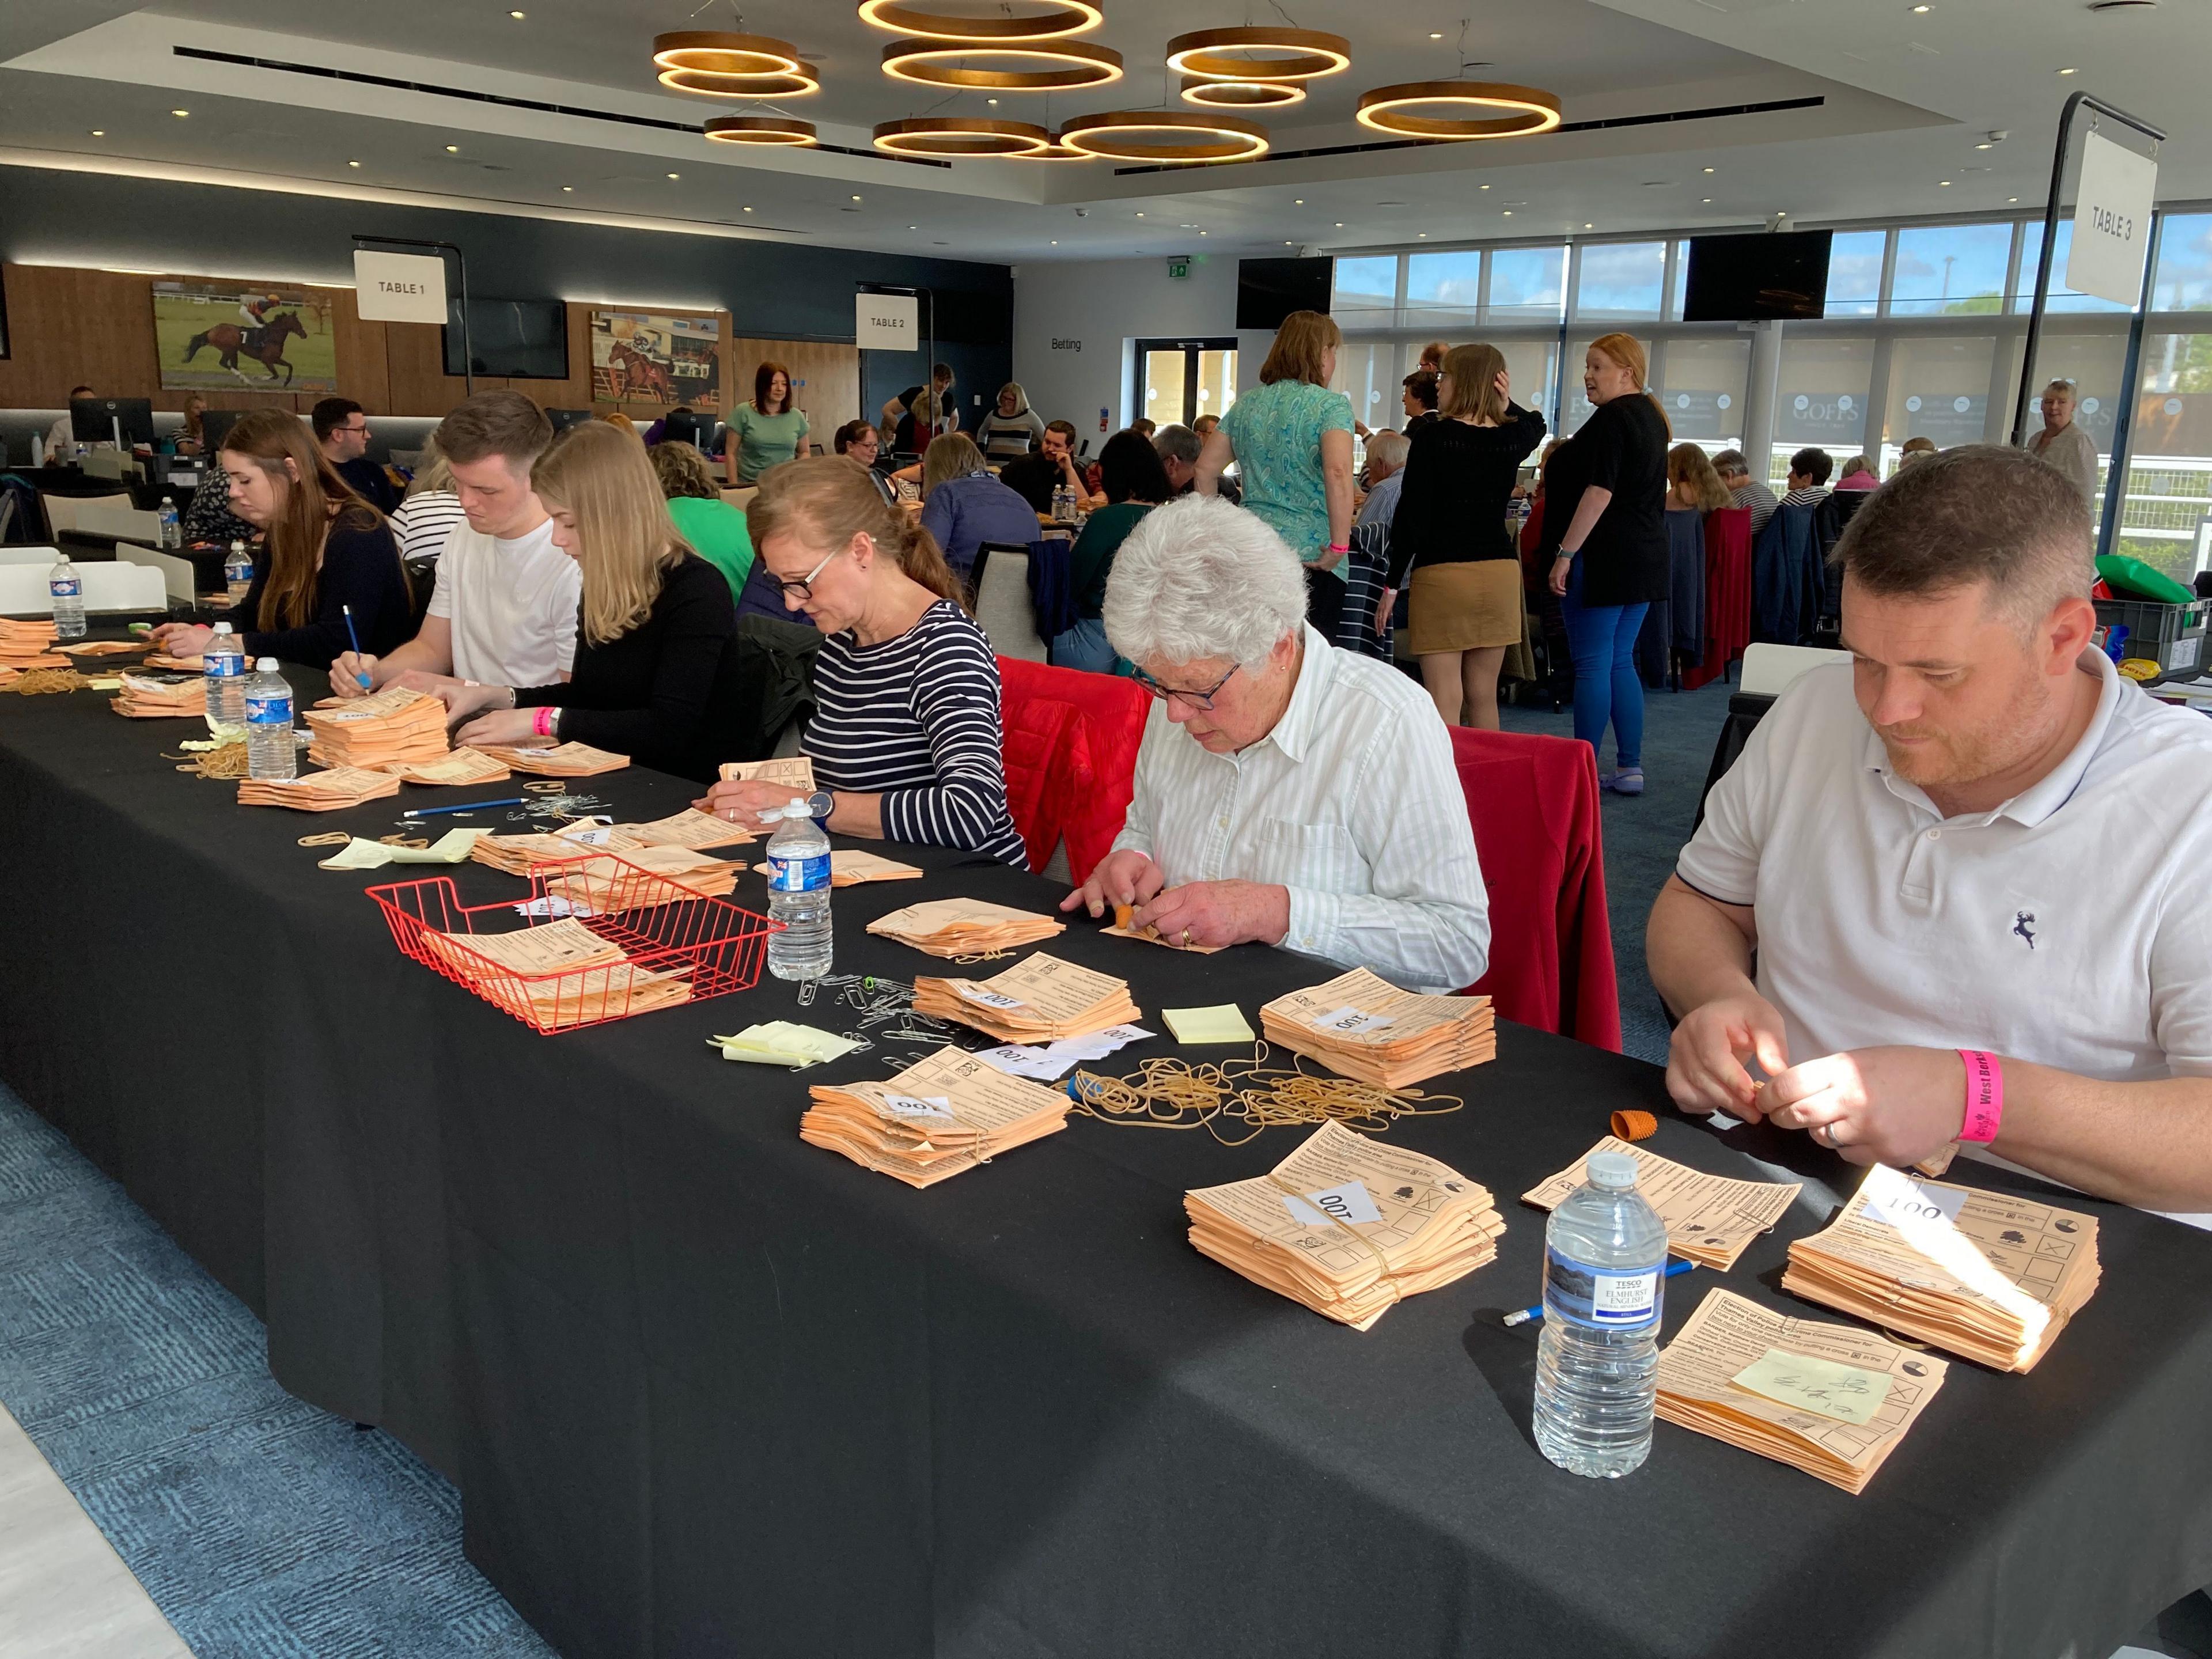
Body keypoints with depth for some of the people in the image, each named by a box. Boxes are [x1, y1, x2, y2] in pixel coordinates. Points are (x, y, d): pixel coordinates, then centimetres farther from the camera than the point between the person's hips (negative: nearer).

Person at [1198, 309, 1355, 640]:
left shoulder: (1247, 404, 13)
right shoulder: (1331, 405, -5)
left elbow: (1206, 468, 15)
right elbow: (1338, 473, -21)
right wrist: (1340, 546, -16)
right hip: (1310, 557, -5)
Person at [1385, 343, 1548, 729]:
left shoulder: (1432, 437, -9)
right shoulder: (1513, 439, 4)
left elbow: (1411, 516, -10)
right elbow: (1536, 423, 30)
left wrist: (1392, 585, -4)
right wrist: (1507, 406, 9)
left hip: (1440, 573, -5)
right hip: (1501, 572, 5)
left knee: (1445, 703, -5)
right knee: (1483, 697, 14)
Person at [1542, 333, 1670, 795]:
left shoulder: (1611, 417, -14)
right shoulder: (1651, 416, 16)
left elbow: (1599, 492, -21)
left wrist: (1565, 553, -20)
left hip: (1603, 556, -10)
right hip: (1644, 559, 10)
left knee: (1592, 664, -4)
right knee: (1621, 661, 13)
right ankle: (1630, 768, 14)